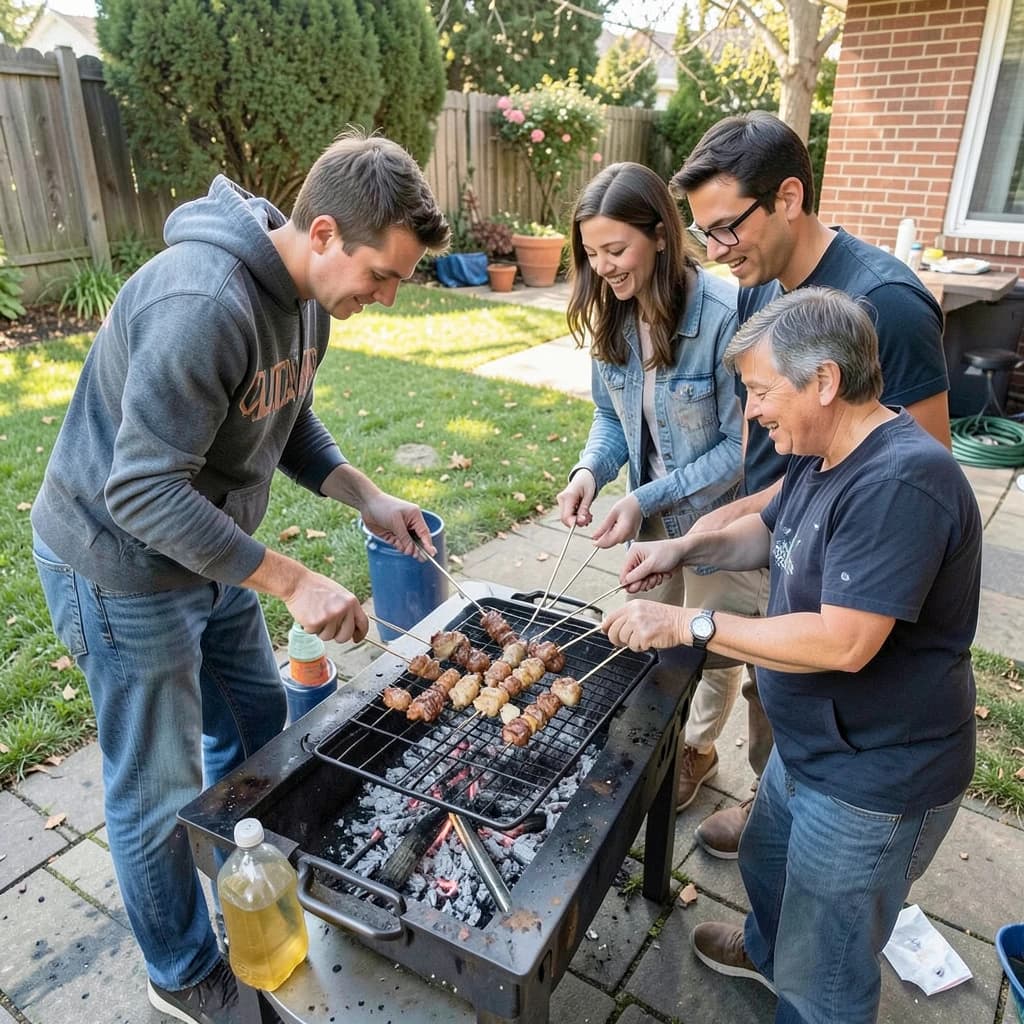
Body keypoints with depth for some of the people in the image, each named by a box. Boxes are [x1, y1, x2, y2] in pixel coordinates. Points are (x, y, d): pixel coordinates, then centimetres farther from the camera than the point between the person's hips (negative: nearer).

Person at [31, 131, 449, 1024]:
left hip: (207, 548, 9)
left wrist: (369, 498, -4)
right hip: (122, 567, -8)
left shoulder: (306, 291, -3)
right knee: (160, 789, 8)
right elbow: (144, 492, -32)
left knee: (256, 723, 20)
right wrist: (294, 583, -31)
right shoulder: (203, 304, -33)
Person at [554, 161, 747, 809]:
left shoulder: (725, 315, -28)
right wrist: (591, 471, -17)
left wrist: (647, 498, -27)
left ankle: (699, 748, 46)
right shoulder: (614, 315, -7)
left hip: (716, 514, -5)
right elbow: (611, 415, 3)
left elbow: (741, 444, -23)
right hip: (651, 513, 6)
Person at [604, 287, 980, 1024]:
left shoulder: (901, 483, -31)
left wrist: (690, 624, -29)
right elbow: (772, 533, 16)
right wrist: (689, 548, -3)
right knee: (767, 864, 34)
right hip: (810, 744, 10)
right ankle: (767, 950, 64)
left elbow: (843, 644, -35)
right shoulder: (821, 456, 0)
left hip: (876, 778, -10)